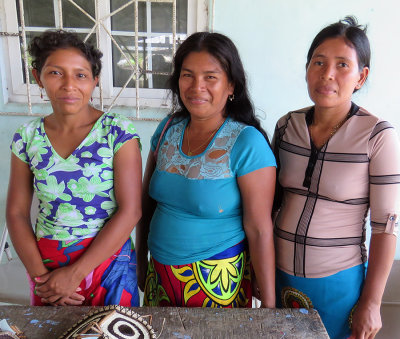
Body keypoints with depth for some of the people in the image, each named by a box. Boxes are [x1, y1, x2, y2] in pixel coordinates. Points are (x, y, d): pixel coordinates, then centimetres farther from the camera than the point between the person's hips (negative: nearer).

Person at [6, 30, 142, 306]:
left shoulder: (118, 132, -12)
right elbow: (17, 212, 3)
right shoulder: (27, 138, -1)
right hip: (46, 262, 3)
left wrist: (75, 274, -15)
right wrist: (38, 273, -8)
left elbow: (130, 210, -16)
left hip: (108, 259, -3)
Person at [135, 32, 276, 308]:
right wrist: (141, 262, 10)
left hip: (217, 281, -5)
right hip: (160, 272, 5)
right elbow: (147, 202, 7)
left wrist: (269, 305, -16)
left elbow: (260, 231, -17)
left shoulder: (247, 143, -17)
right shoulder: (168, 129, -1)